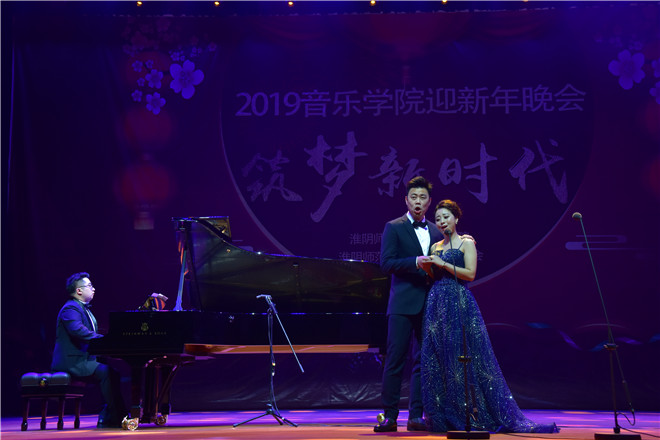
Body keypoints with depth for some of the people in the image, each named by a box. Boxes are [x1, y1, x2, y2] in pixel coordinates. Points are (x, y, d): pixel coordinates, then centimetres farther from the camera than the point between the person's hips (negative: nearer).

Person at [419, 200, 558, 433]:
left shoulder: (466, 244, 2)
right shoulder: (435, 248, 16)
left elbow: (470, 274, -9)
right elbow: (434, 278, 16)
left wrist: (443, 264, -13)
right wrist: (427, 268, -3)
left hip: (461, 305, -5)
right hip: (437, 306, 5)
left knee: (468, 357, -9)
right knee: (438, 360, 2)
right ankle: (445, 419, 9)